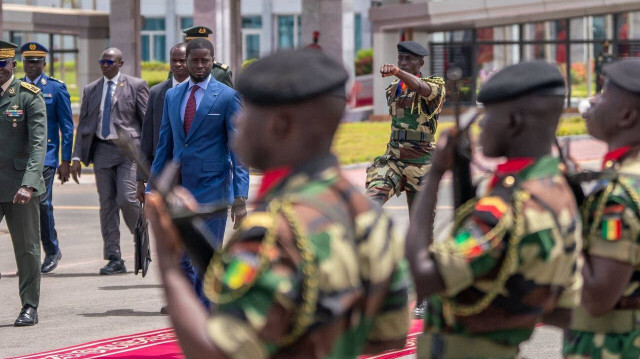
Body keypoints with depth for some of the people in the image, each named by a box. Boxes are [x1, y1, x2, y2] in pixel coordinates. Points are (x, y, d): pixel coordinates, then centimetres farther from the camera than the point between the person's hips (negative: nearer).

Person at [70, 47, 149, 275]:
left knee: (127, 198, -16)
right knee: (107, 204, 2)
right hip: (102, 150, 4)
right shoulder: (90, 90, 14)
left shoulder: (136, 86, 2)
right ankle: (114, 259, 5)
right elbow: (83, 125, 14)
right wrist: (77, 157, 6)